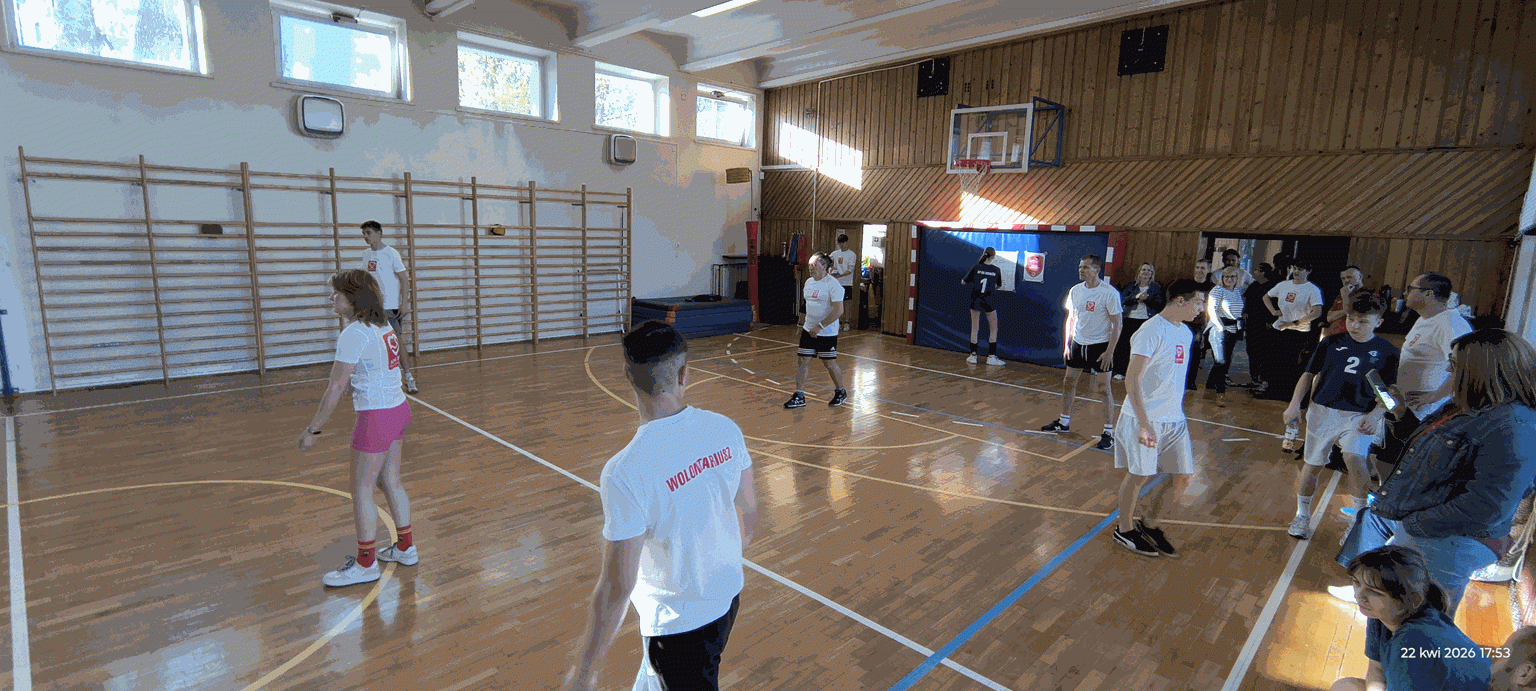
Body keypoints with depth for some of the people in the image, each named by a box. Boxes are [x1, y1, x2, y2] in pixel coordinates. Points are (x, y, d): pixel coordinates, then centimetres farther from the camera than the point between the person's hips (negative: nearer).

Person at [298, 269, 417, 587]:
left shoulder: (354, 334, -17)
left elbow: (335, 389, -17)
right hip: (398, 407, 9)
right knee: (391, 482, 18)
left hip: (376, 417, -9)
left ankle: (366, 563, 17)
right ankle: (405, 547, 29)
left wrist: (312, 430, -10)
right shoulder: (383, 327, 8)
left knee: (362, 490, 5)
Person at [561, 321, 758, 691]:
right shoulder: (725, 428, -13)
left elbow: (616, 588, -23)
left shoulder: (626, 472, -30)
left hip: (679, 623, -5)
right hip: (729, 598, 5)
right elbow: (749, 518, 1)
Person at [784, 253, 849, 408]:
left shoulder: (833, 284, -15)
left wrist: (819, 326, -24)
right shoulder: (809, 282, 9)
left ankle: (841, 392, 28)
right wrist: (805, 324, 18)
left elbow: (838, 310, -23)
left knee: (830, 364, 4)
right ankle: (799, 397, 9)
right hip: (808, 330, 7)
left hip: (827, 333, -7)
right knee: (803, 361, 3)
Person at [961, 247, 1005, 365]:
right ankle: (991, 356, 8)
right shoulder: (997, 270, -4)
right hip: (989, 302, -1)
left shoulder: (976, 268, -6)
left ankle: (973, 355, 9)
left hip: (975, 301, 1)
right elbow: (998, 286, 9)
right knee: (993, 329, 11)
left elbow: (964, 282, 0)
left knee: (974, 329, 9)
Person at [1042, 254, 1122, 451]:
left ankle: (1109, 433, 5)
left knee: (1104, 388, -3)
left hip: (1100, 346, -6)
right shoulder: (1075, 290, 4)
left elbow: (1117, 324, -11)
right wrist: (1067, 344, 11)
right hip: (1078, 344, 6)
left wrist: (1110, 350, -16)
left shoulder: (1109, 293, -14)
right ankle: (1064, 422, 28)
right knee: (1069, 382, 12)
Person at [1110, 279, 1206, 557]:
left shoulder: (1186, 333, 12)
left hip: (1175, 419, 8)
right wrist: (1144, 424, -23)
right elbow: (1133, 380, -20)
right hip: (1145, 418, -8)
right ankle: (1124, 530, 23)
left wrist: (1181, 414, 20)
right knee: (1139, 475, 3)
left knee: (1184, 476, 8)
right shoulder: (1151, 331, -16)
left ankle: (1149, 523, 28)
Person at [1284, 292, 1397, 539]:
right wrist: (1295, 405, -1)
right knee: (1312, 465, 6)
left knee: (1355, 459, -25)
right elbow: (1309, 374, 9)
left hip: (1360, 418, -1)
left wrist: (1375, 415, -11)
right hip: (1323, 412, 1)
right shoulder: (1331, 343, 5)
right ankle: (1302, 515, 25)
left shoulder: (1386, 351, 4)